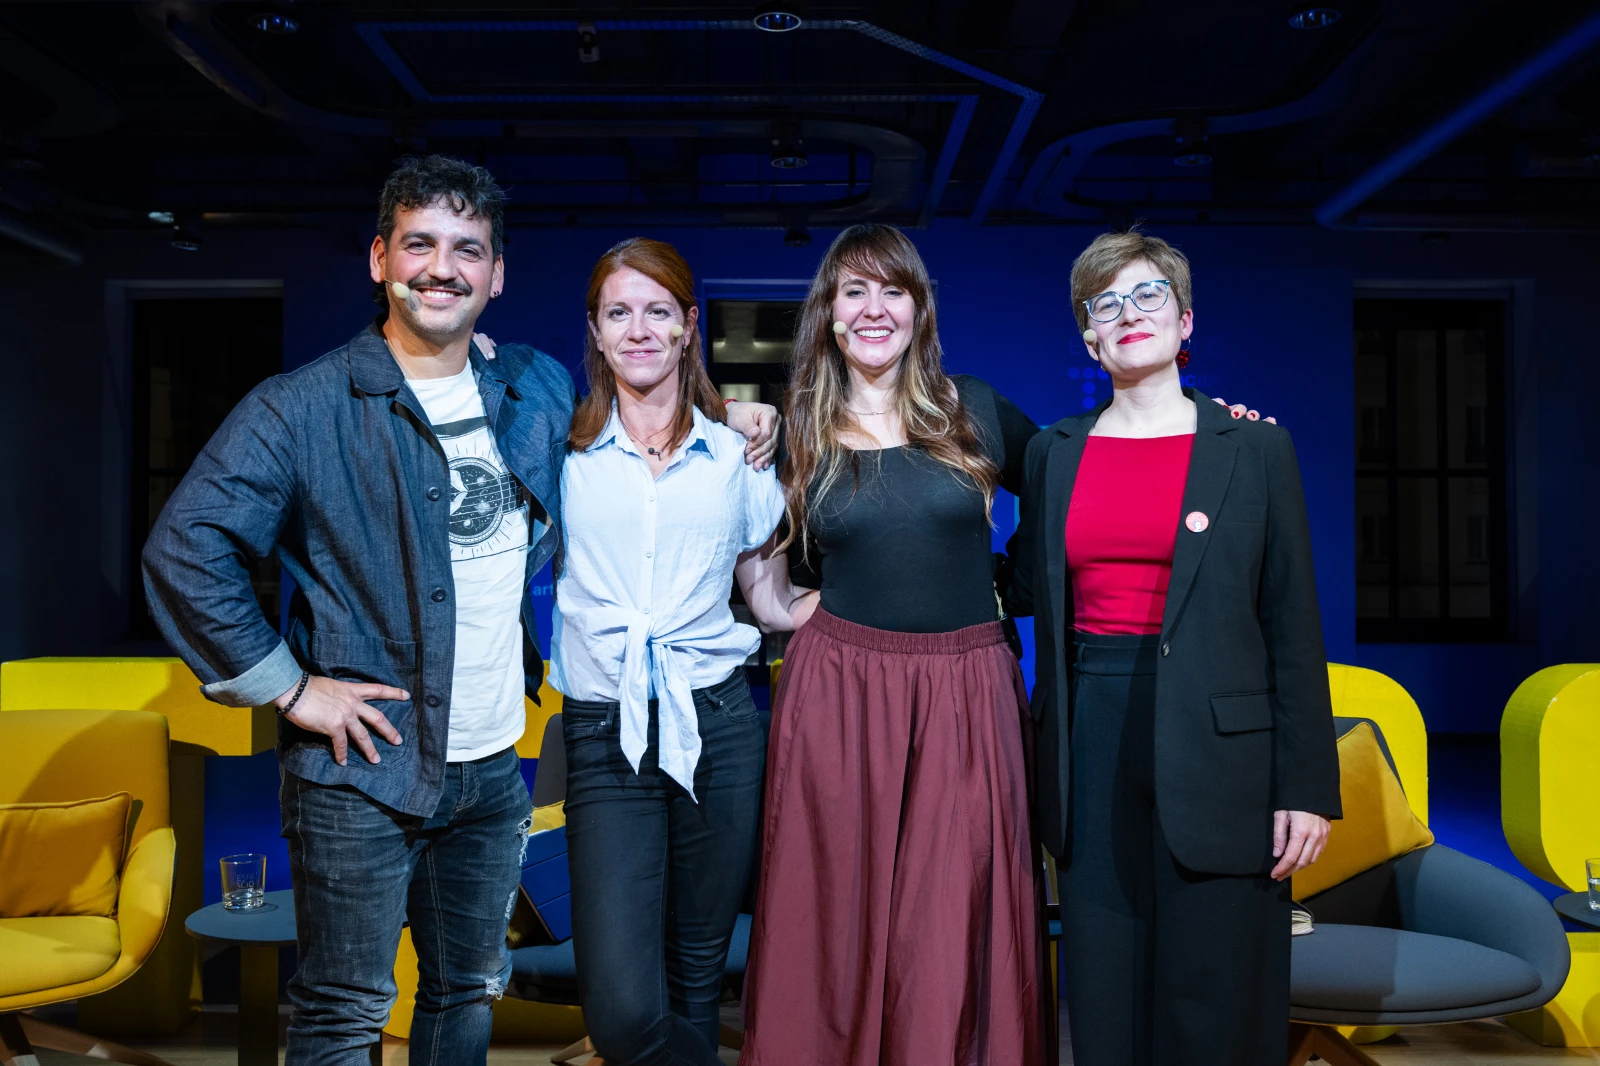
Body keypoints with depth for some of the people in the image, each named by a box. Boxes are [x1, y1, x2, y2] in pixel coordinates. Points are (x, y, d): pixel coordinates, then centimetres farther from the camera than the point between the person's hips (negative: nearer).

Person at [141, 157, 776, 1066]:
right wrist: (284, 685, -14)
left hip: (495, 769, 5)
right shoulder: (305, 409, -10)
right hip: (360, 772, -5)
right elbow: (183, 549, -13)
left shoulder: (541, 393, 6)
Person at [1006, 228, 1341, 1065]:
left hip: (1215, 739, -2)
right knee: (1102, 993, 10)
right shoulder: (1054, 452, 10)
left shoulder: (1254, 446, 1)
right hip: (1093, 738, 3)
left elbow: (1293, 623, -1)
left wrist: (1307, 787, -5)